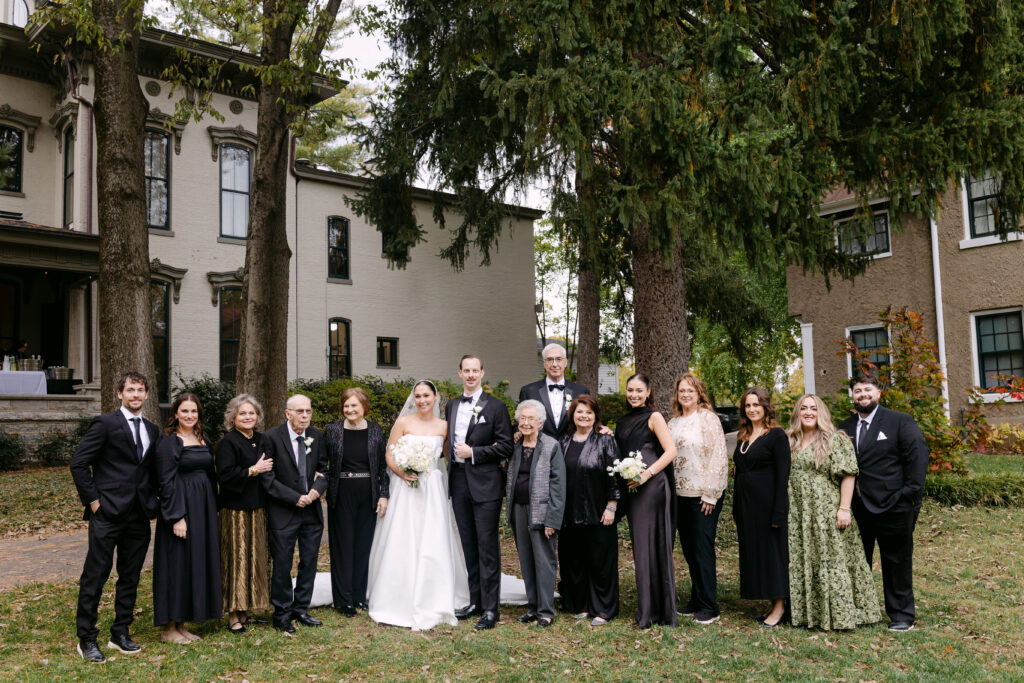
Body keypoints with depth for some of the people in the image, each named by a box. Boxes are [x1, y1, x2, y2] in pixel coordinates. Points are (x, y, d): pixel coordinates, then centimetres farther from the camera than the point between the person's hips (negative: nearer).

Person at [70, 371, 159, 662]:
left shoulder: (152, 430, 13)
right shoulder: (105, 423, -5)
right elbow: (78, 463, -8)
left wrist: (153, 500, 7)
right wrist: (93, 500, -9)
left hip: (139, 515, 6)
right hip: (108, 513, -6)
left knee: (130, 577, 12)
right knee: (95, 575, 1)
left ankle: (120, 633, 24)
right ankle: (86, 638, 12)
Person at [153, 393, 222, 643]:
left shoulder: (202, 440, 13)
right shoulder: (169, 442, -10)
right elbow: (167, 482, -15)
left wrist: (212, 511, 12)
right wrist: (177, 517, -21)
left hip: (203, 510, 8)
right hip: (181, 507, -8)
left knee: (198, 562, 11)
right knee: (178, 563, -1)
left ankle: (181, 624, 21)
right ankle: (169, 628, 10)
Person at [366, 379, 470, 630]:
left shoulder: (443, 426, 6)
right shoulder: (403, 423, 2)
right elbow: (390, 456, 0)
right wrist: (402, 473, -15)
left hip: (433, 491, 1)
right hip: (406, 489, -1)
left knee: (433, 546, -2)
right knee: (401, 545, -2)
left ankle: (430, 603, 9)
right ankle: (399, 602, 10)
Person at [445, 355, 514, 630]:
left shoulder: (496, 407, -4)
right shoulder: (451, 406, 14)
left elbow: (506, 447, -8)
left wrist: (473, 453, -12)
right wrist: (453, 458, 5)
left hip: (485, 484, -5)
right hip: (459, 484, 6)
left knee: (487, 546, -3)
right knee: (469, 545, 12)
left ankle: (490, 608, 3)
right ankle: (475, 601, 22)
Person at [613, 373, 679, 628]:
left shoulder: (653, 417, -3)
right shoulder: (623, 421, 17)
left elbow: (671, 451, -11)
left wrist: (646, 474, -19)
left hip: (652, 486, -7)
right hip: (631, 488, 7)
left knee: (652, 544, -5)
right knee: (640, 545, 9)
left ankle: (660, 610, 3)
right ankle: (647, 610, 17)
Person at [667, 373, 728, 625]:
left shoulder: (708, 418, -8)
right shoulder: (673, 423, 11)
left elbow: (719, 456, -12)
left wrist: (711, 494, -14)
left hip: (703, 495, -6)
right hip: (680, 493, 6)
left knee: (702, 548, -2)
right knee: (688, 548, 12)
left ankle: (708, 606, 8)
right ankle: (696, 599, 24)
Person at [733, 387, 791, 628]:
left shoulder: (776, 435, -8)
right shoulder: (742, 437, 13)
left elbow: (783, 475, -12)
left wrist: (779, 512, -17)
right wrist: (736, 511, 13)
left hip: (767, 502, -7)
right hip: (745, 503, 7)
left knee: (771, 549, -2)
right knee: (751, 551, 9)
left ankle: (779, 607, 8)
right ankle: (772, 605, 18)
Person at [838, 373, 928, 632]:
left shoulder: (900, 422, -3)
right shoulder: (845, 427, 11)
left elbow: (917, 456, -7)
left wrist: (911, 494, -12)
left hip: (892, 505, -5)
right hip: (857, 508, 5)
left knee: (897, 562, 6)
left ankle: (902, 615, 19)